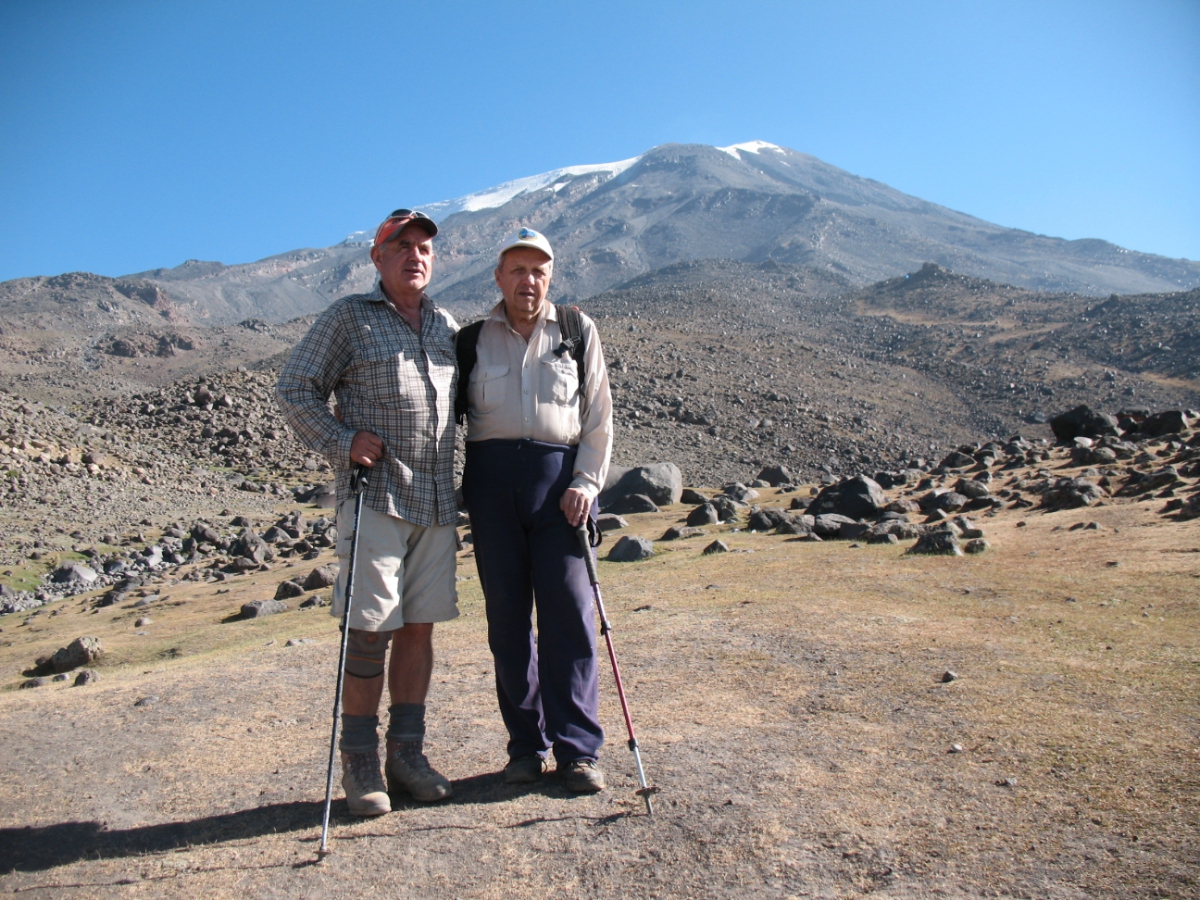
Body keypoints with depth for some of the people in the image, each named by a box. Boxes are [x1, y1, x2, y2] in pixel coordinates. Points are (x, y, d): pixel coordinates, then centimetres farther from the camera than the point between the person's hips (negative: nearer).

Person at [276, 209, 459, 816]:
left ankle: (407, 755, 21)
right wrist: (343, 442, -12)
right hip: (373, 497, -5)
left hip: (437, 503, 5)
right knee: (370, 630, -2)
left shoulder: (447, 327, 17)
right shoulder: (349, 318, 2)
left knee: (419, 627, 9)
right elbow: (293, 390, 1)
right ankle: (360, 763, 13)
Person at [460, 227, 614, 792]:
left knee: (567, 612, -4)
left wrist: (586, 482, -5)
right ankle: (526, 746, 17)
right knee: (506, 616, 5)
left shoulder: (578, 331, 11)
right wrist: (459, 488, 1)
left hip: (558, 475, -1)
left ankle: (577, 749, 6)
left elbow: (598, 416, 8)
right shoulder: (474, 339, 13)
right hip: (491, 477, 2)